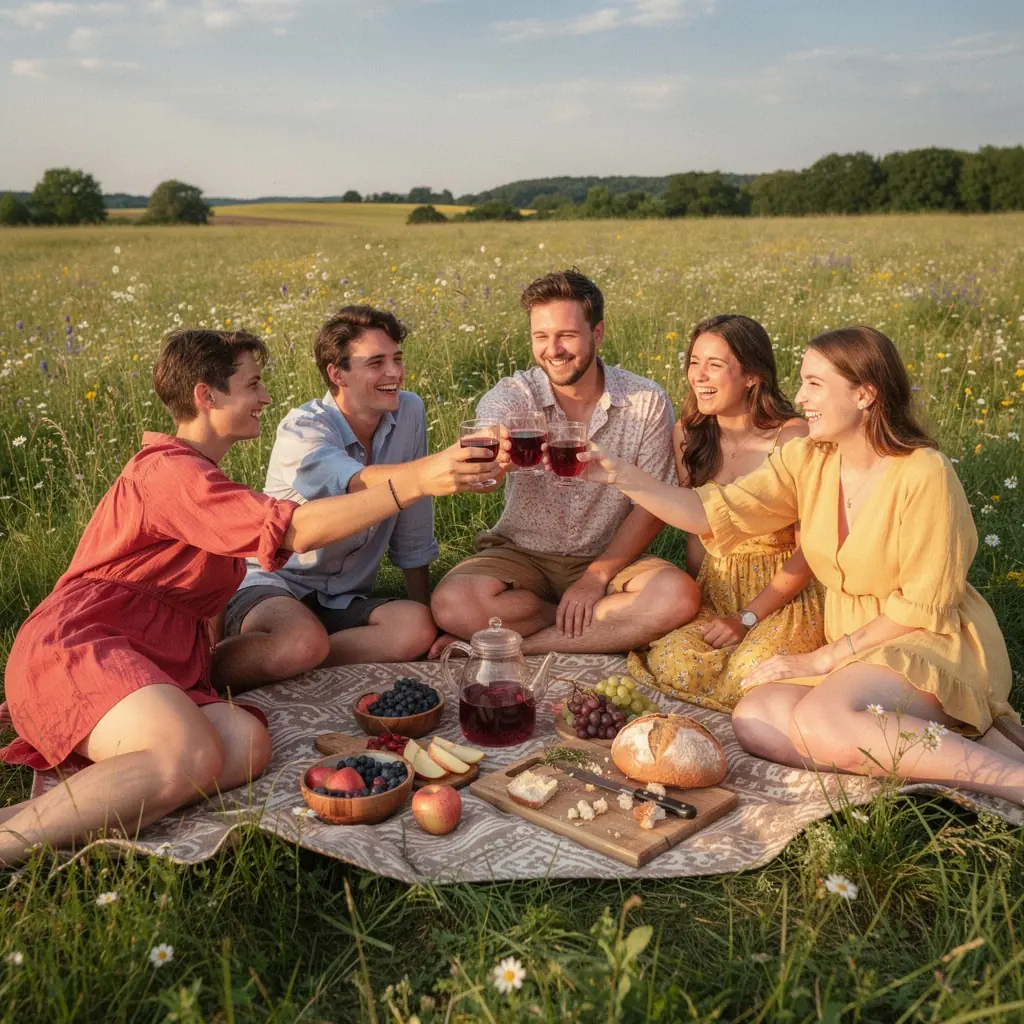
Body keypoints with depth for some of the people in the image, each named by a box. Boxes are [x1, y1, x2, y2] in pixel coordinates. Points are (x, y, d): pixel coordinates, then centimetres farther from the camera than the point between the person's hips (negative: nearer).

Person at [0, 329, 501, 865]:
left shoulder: (189, 473, 24)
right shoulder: (169, 471, -10)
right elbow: (299, 529, -22)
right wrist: (422, 480, -25)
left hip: (155, 668, 9)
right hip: (77, 649, -9)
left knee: (247, 745, -21)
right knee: (192, 760, -36)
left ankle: (54, 806, -19)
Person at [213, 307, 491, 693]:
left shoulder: (410, 412, -1)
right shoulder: (302, 430, -17)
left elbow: (413, 530, 6)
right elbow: (362, 485, -41)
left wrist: (424, 607, 8)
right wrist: (433, 467, -60)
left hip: (345, 599, 6)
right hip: (273, 586, -5)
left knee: (418, 629, -25)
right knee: (304, 641, -38)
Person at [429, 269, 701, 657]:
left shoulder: (646, 402, -7)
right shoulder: (512, 396, -10)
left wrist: (597, 576, -16)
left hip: (609, 557, 1)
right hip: (522, 553, 0)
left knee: (680, 595, -30)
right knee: (452, 603, -30)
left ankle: (510, 646, -21)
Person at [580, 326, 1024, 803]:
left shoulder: (923, 474, -18)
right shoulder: (807, 460, 0)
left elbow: (923, 608, -16)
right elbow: (717, 512, -8)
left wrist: (822, 659, -14)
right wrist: (623, 475, -18)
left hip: (936, 644, -7)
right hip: (850, 645, 7)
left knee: (819, 721, -33)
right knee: (755, 718, -19)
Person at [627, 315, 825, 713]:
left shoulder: (793, 437, -12)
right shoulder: (688, 434, 4)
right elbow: (696, 533, 10)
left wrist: (746, 618, -15)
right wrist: (697, 605, -3)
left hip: (785, 593, -3)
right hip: (715, 588, 4)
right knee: (670, 663, -25)